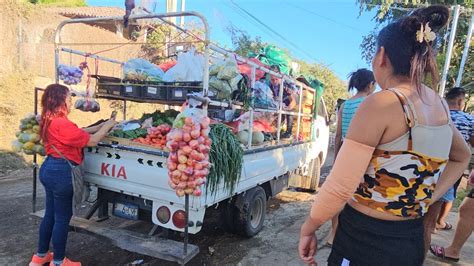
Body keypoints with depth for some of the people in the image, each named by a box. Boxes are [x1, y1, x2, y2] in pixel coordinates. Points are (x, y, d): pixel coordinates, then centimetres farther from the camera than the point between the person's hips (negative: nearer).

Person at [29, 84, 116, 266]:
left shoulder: (49, 120, 7)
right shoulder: (62, 124, -23)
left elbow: (78, 132, 14)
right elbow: (92, 141, -18)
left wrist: (99, 126, 10)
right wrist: (107, 126, -4)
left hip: (49, 169, 10)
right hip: (61, 172, -10)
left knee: (50, 214, 21)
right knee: (62, 218, 5)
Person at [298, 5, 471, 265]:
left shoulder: (381, 103, -21)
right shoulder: (439, 104, 3)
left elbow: (340, 186, -24)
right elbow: (462, 156, 22)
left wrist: (308, 228, -9)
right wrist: (428, 198, 14)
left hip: (366, 240, -7)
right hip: (412, 240, 7)